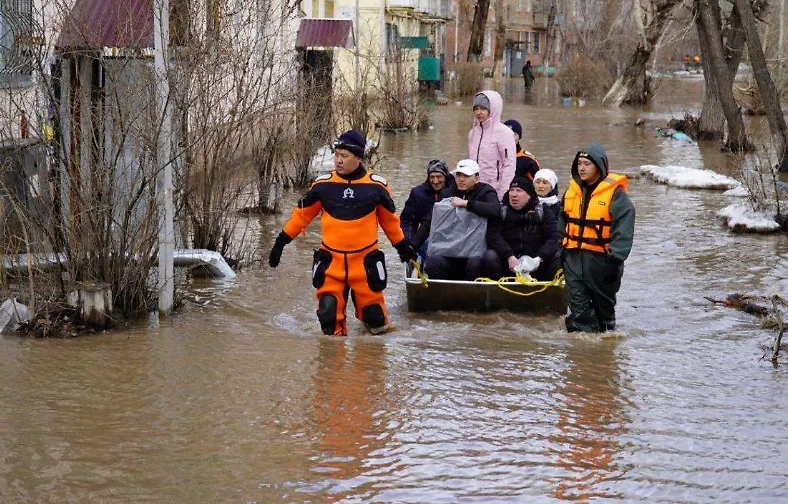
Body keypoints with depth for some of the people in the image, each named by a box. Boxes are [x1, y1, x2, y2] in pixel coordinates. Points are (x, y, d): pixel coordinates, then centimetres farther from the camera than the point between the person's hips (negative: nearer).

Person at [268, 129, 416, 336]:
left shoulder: (376, 186, -3)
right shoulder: (323, 184, -2)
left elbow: (390, 219, 12)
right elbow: (301, 214, 8)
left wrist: (402, 246, 20)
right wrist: (281, 242, 8)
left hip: (365, 261, -1)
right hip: (331, 260, 1)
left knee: (372, 312, 2)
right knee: (328, 310, -5)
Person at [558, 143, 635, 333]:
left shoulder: (615, 193, -11)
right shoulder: (572, 191, 9)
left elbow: (624, 230, -15)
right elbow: (562, 224, 18)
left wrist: (615, 259, -20)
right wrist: (561, 251, 16)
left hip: (601, 259, -4)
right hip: (574, 258, 4)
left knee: (604, 303, 13)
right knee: (578, 306, -2)